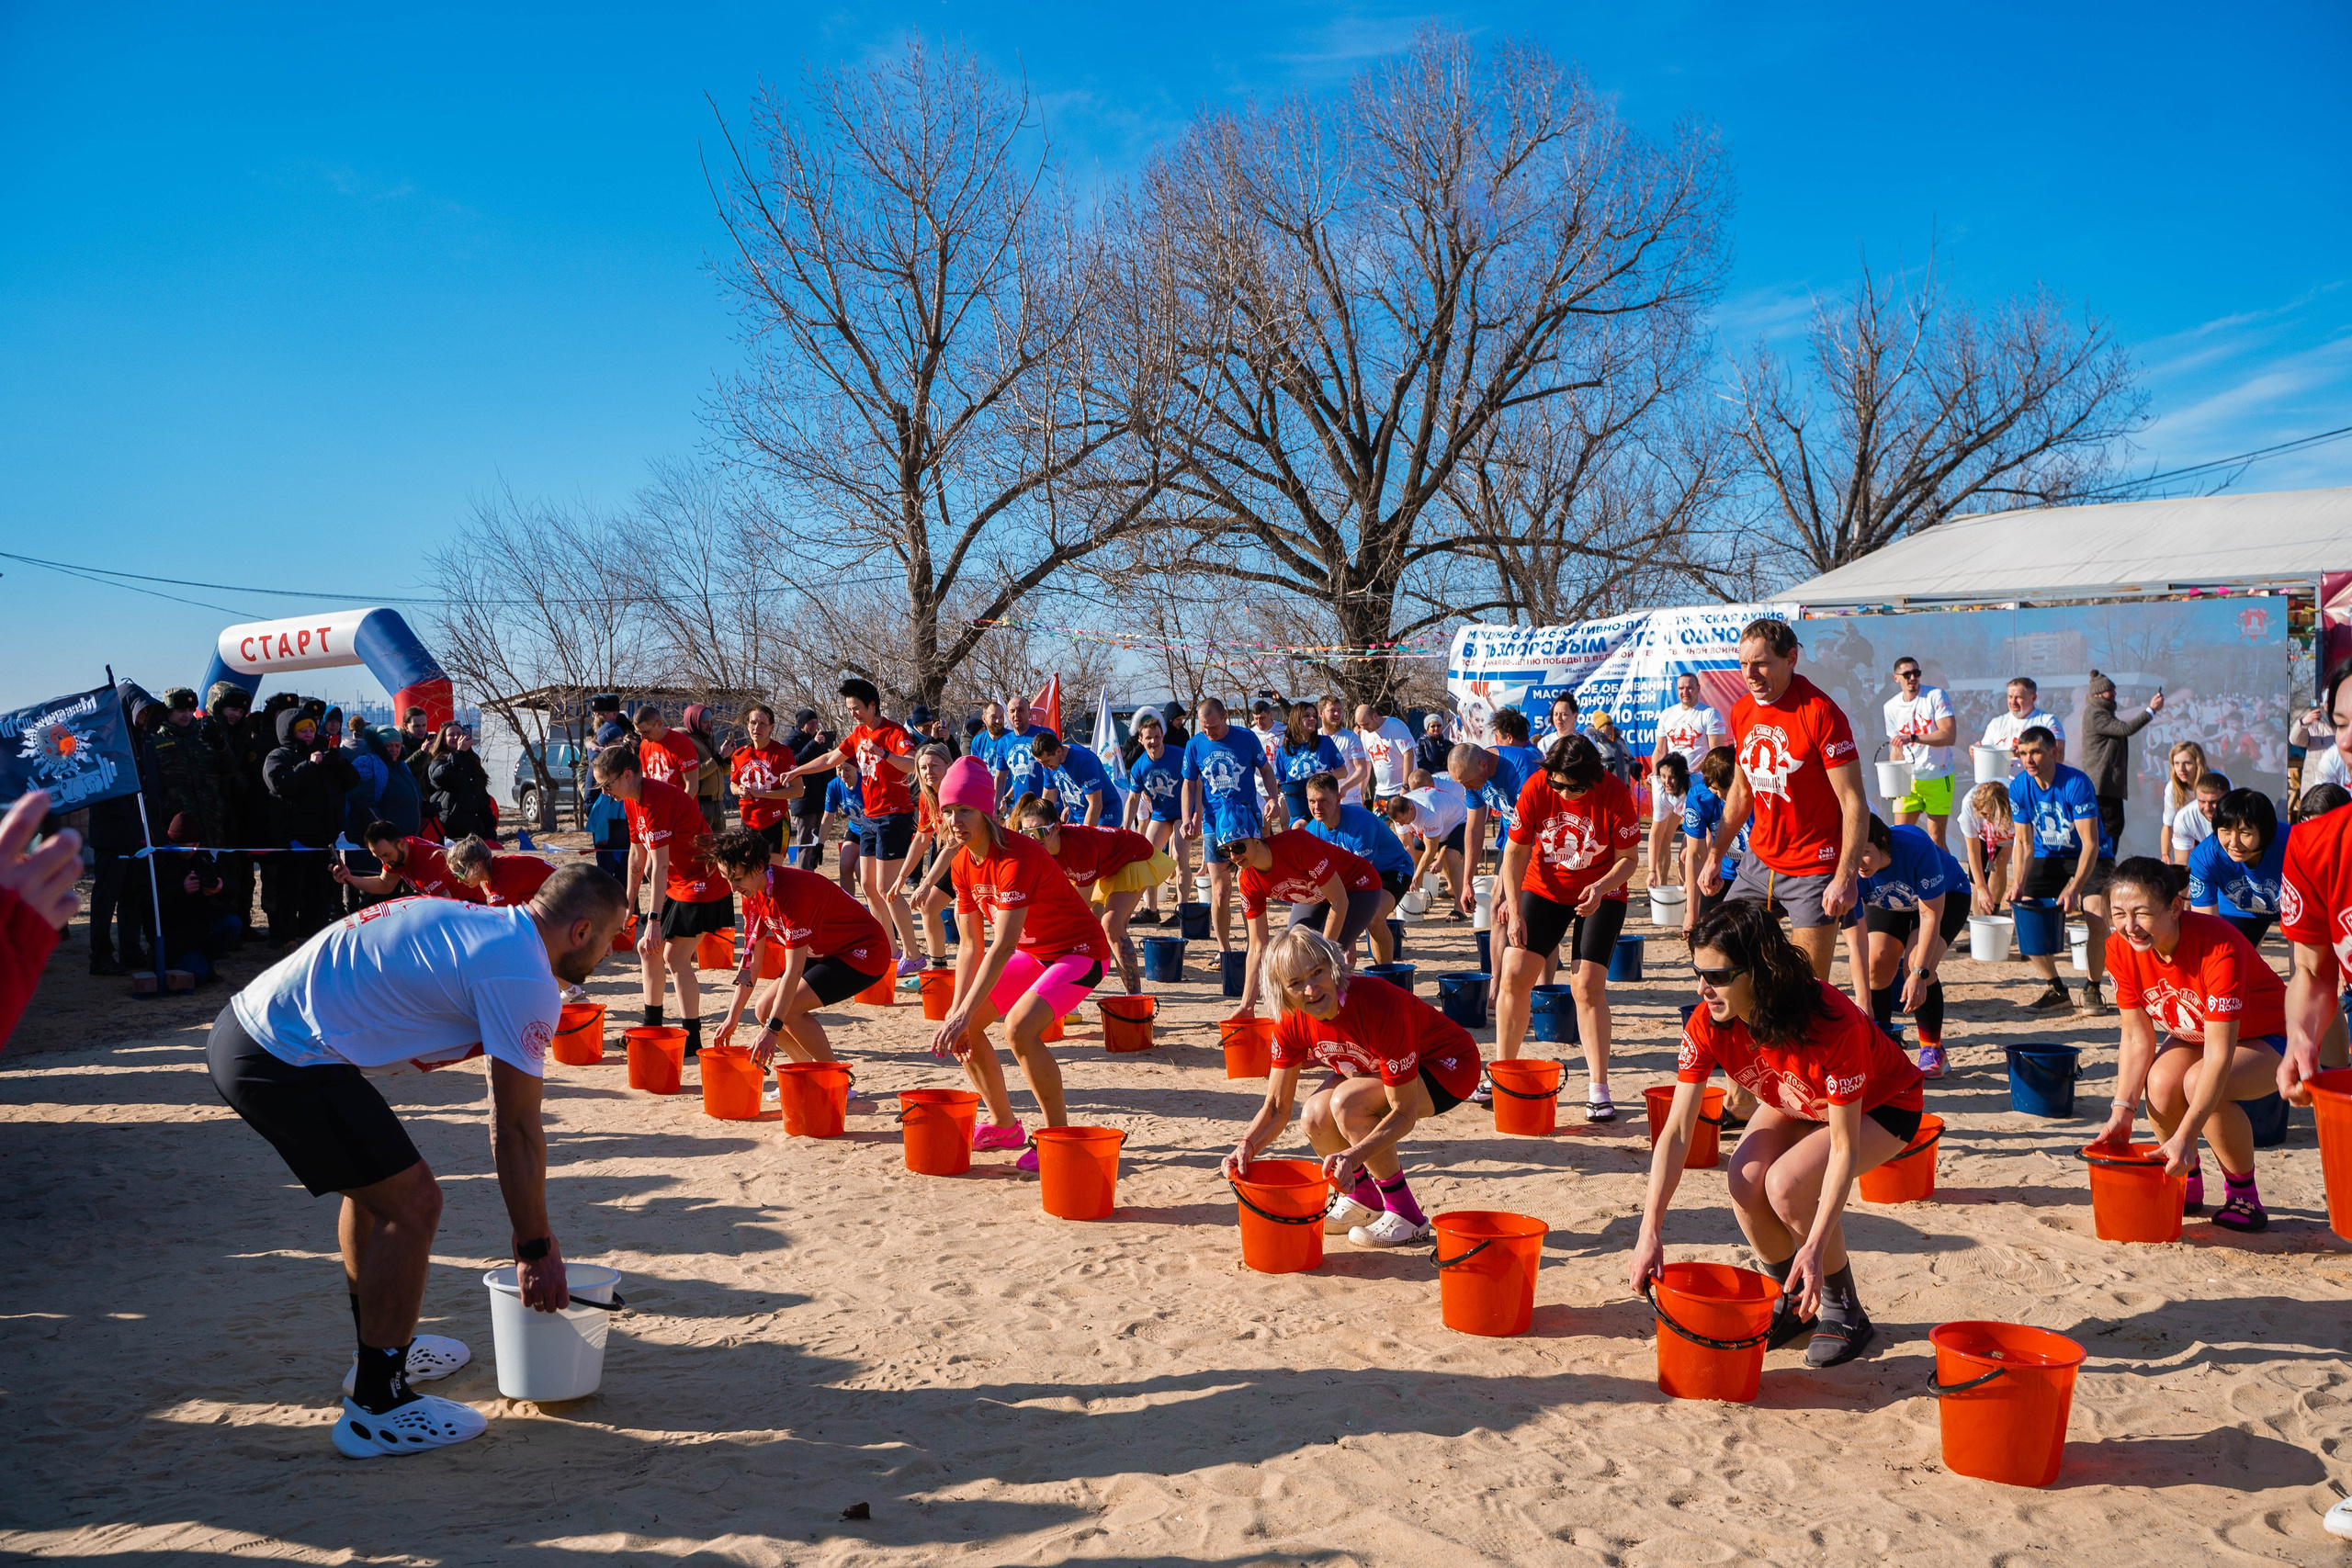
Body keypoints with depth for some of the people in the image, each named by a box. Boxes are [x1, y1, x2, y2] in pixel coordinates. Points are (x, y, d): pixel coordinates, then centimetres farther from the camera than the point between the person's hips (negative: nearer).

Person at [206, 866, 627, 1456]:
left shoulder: (480, 922, 15)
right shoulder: (524, 978, -14)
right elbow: (516, 1130, -10)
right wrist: (536, 1251, 1)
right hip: (286, 1062, -10)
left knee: (376, 1184, 24)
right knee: (412, 1204, -4)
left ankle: (381, 1353, 40)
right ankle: (376, 1407, 7)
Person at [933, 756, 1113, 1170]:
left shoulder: (1016, 858, -30)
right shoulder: (963, 865, -3)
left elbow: (1002, 947, -34)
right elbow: (971, 946, -1)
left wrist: (964, 1014, -36)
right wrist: (956, 1011, -10)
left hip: (1079, 952, -9)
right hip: (1031, 953, 9)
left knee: (1019, 1027, -30)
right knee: (960, 1026, 4)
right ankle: (1005, 1126, 18)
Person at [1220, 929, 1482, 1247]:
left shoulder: (1378, 1007, -37)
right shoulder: (1292, 1020, -16)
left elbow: (1404, 1113, -32)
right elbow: (1277, 1106, -11)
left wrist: (1354, 1156, -45)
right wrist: (1247, 1146, -30)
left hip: (1448, 1065, -7)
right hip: (1381, 1066, 7)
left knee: (1347, 1102, -30)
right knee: (1316, 1117, -19)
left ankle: (1406, 1216, -13)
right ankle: (1364, 1197, 11)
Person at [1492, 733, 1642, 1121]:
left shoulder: (1616, 795, -22)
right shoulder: (1535, 789, -17)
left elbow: (1628, 859, -11)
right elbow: (1515, 850, -8)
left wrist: (1601, 888, -30)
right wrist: (1514, 909, -16)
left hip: (1601, 893, -2)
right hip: (1544, 887, 2)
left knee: (1588, 985, -14)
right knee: (1514, 975, -6)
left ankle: (1598, 1089, -4)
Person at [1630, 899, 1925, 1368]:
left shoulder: (1830, 1022, -39)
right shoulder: (1707, 1024, -25)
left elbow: (1844, 1147, -34)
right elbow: (1676, 1132, -25)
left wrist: (1816, 1247, -42)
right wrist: (1650, 1232, -34)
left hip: (1880, 1106, -5)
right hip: (1795, 1103, 5)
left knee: (1786, 1184, -28)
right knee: (1745, 1179, -24)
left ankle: (1845, 1311, -4)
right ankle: (1791, 1300, 3)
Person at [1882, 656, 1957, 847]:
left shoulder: (1935, 696, -8)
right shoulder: (1891, 707, 5)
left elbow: (1949, 735, -17)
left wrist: (1912, 737, -26)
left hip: (1938, 776, -3)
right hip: (1907, 779, 3)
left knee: (1936, 839, 0)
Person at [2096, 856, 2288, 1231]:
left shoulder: (2218, 947, -37)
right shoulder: (2121, 950, -19)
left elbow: (2220, 1054, -38)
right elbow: (2137, 1037, -13)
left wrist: (2185, 1137, -44)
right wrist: (2122, 1111, -26)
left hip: (2264, 1037, -5)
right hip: (2194, 1034, 5)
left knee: (2198, 1084, -33)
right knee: (2161, 1083, -27)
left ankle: (2243, 1194, -9)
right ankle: (2187, 1184, 0)